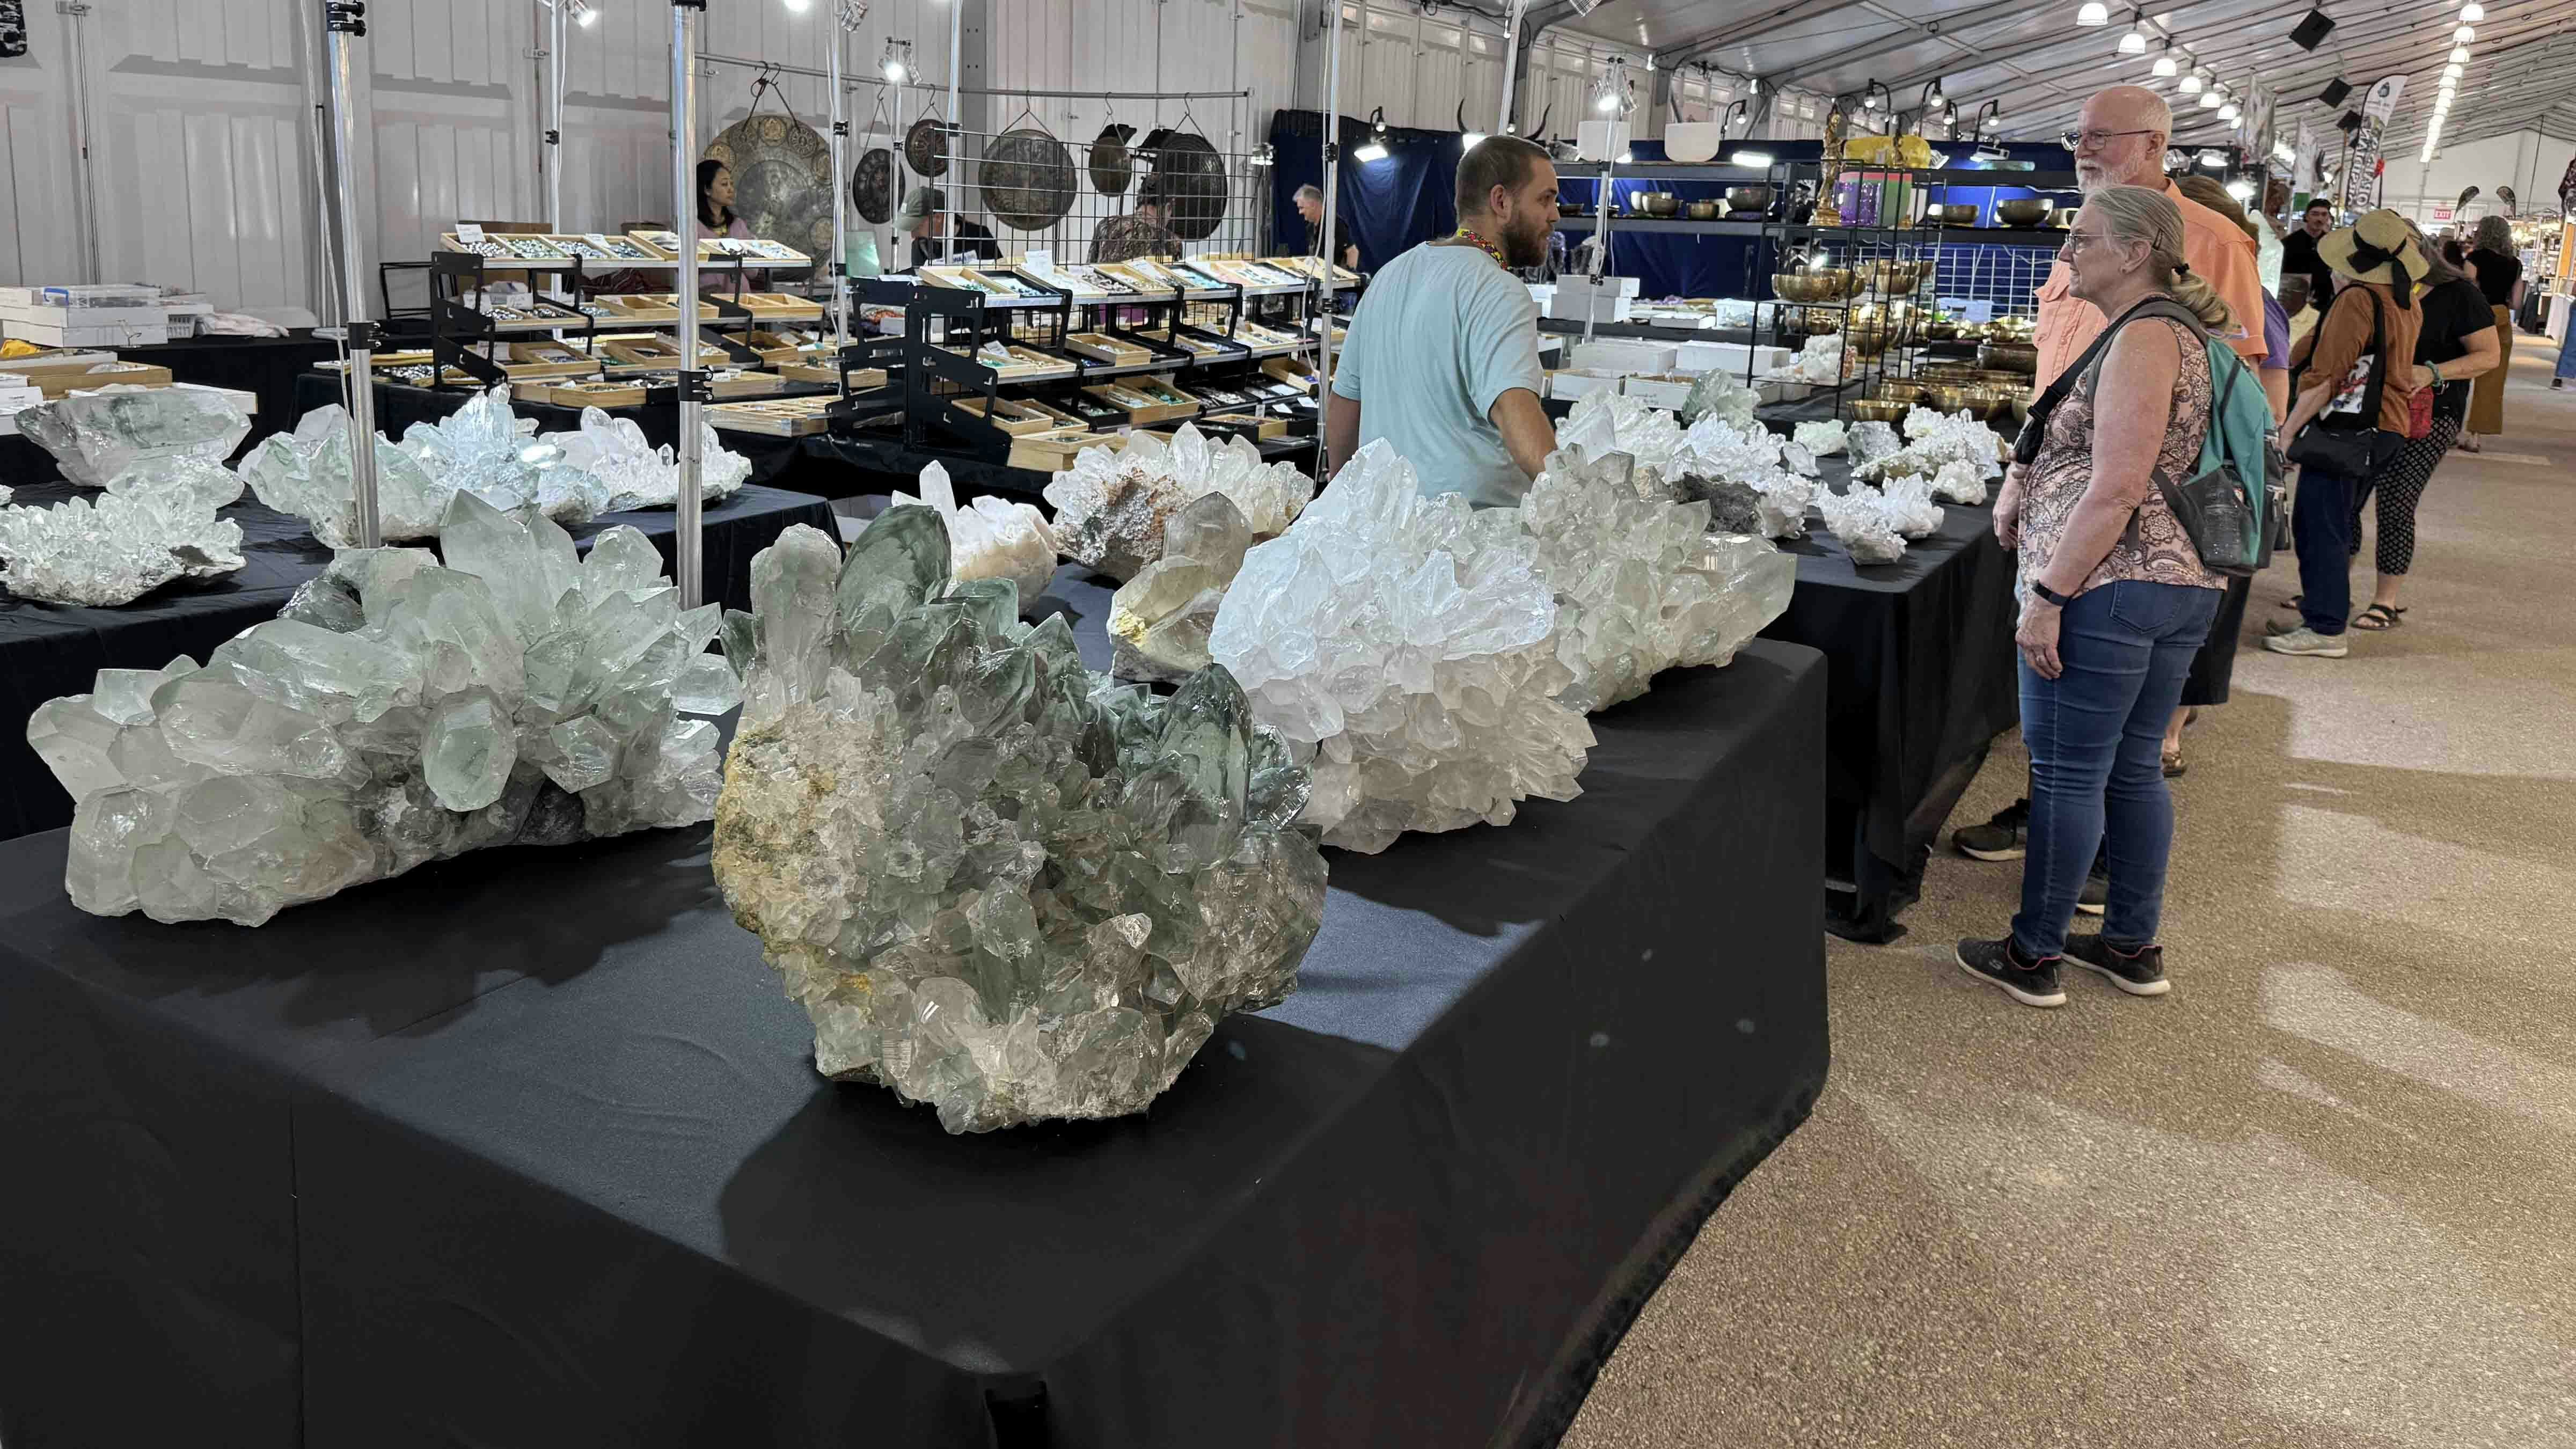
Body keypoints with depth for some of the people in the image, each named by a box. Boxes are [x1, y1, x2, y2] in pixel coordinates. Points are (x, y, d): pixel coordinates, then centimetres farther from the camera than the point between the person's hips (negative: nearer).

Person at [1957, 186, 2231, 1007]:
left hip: (2110, 590, -10)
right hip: (2184, 584, 10)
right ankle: (2135, 947, 26)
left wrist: (2046, 595, -20)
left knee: (2066, 775, -1)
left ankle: (2034, 955, 9)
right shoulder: (2180, 334, 17)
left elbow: (2119, 489, -22)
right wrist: (2030, 496, 13)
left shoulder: (2143, 339, -14)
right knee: (2132, 770, 16)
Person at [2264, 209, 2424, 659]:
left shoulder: (2357, 299, -16)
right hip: (2387, 425, 9)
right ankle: (2322, 613, 23)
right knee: (2336, 523, 17)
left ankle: (2325, 630, -4)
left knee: (2320, 525, -5)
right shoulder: (2409, 304, 10)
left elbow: (2326, 376, -21)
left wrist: (2287, 431, -19)